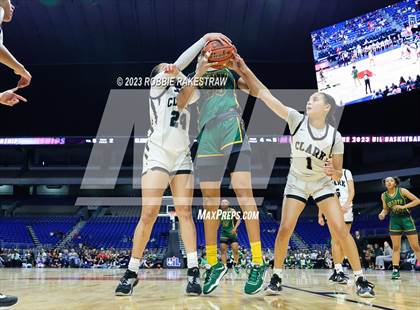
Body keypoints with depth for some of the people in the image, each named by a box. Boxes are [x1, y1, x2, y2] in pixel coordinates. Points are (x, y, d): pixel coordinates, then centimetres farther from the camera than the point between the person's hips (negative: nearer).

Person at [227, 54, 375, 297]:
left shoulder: (335, 137, -16)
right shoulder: (297, 120, -16)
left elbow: (338, 174, -7)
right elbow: (263, 94, -21)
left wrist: (333, 172, -31)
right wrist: (245, 70, -27)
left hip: (323, 184, 0)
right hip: (296, 183, 1)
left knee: (341, 230, -10)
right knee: (285, 229, -10)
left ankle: (361, 280, 4)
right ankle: (277, 278, 6)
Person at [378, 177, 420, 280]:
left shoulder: (402, 191, -9)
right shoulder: (384, 195, 0)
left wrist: (404, 206, -19)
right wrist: (382, 213, -10)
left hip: (406, 219, -2)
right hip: (394, 221, 3)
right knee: (396, 247, 0)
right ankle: (395, 270, 1)